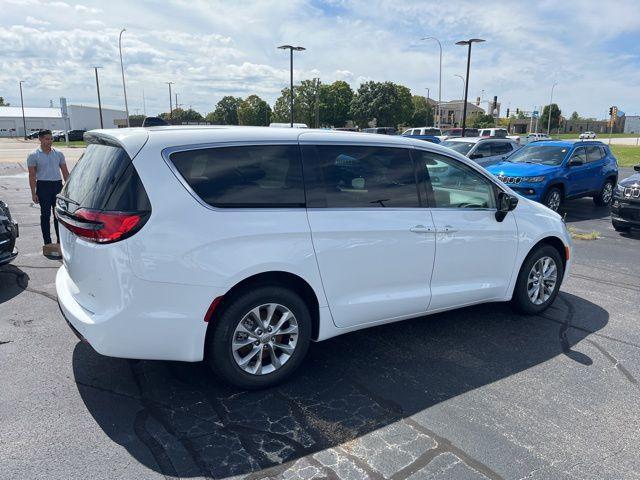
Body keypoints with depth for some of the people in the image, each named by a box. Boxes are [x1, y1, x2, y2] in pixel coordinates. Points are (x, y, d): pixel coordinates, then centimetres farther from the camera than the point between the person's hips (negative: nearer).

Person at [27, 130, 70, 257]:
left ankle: (60, 241, 13)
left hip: (58, 185, 3)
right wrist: (33, 193, -7)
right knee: (45, 214, 0)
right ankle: (47, 243, 4)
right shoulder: (33, 155, 0)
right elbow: (32, 176, -2)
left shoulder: (58, 154, 10)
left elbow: (65, 171, 13)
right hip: (43, 186, -3)